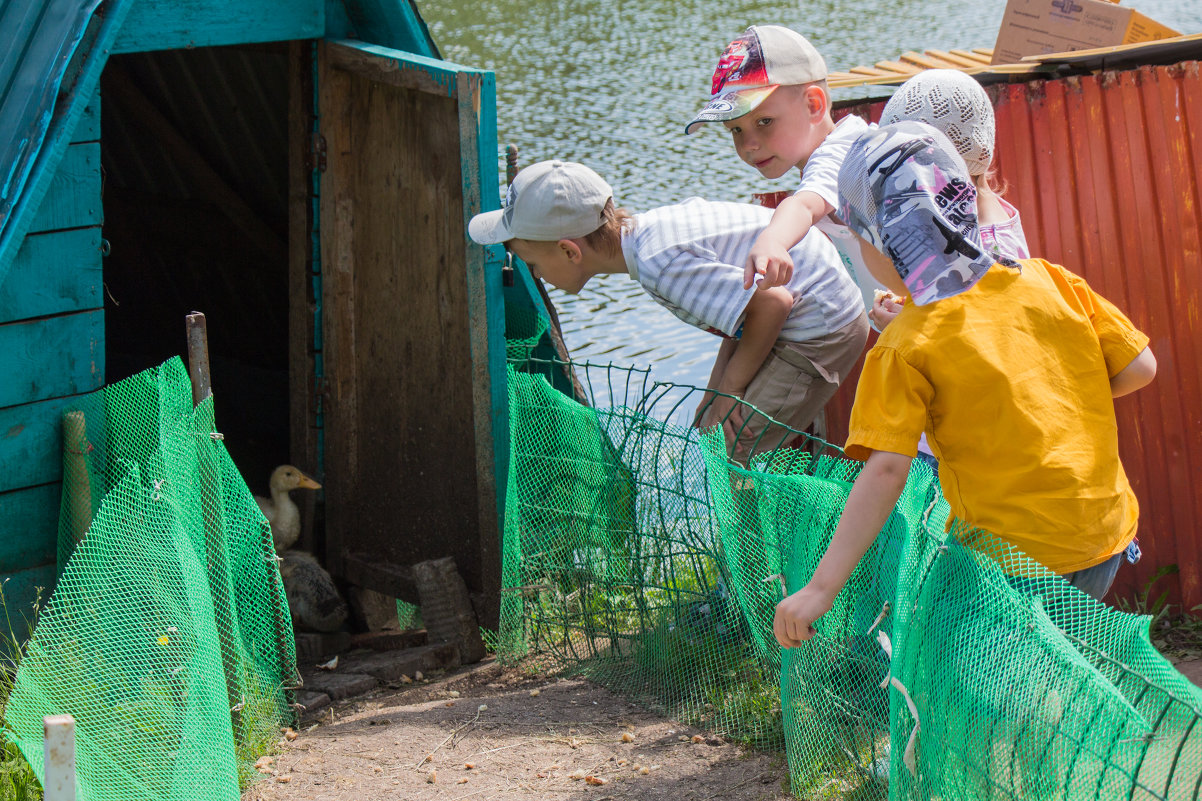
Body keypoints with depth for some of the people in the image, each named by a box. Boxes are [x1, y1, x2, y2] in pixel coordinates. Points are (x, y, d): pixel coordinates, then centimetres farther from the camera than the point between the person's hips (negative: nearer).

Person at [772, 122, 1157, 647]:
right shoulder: (1049, 281, -1)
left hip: (1012, 556, -6)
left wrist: (820, 590, -19)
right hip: (1107, 532, 6)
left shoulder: (905, 347, -15)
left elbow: (886, 471, -21)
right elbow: (1139, 368, 3)